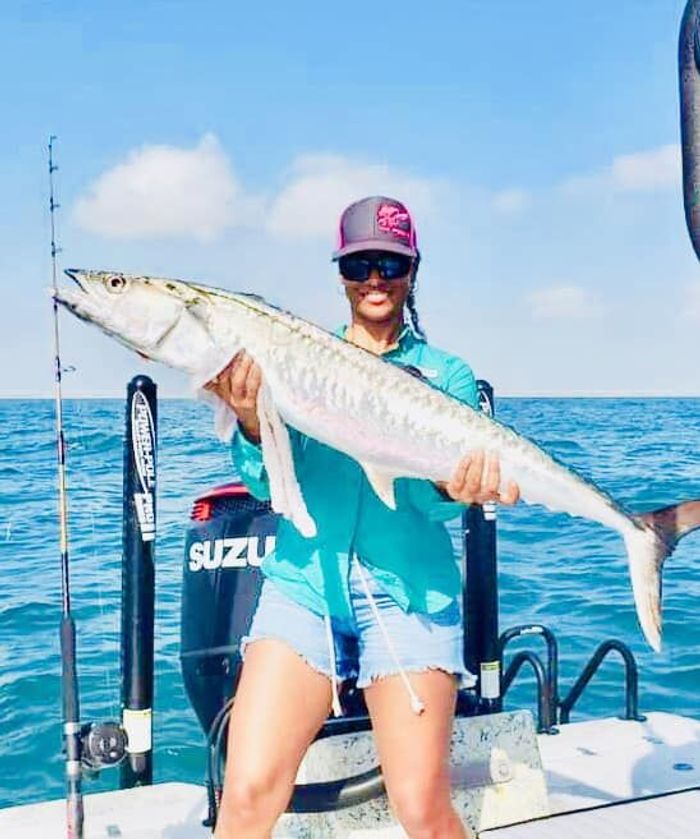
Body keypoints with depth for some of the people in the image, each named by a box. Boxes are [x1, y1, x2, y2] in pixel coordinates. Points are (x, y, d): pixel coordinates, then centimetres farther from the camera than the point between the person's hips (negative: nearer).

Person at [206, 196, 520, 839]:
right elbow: (269, 483, -2)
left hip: (409, 593, 0)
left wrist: (455, 484, -26)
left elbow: (427, 495, -4)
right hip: (302, 585, 1)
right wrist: (251, 421, -22)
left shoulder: (446, 376, 7)